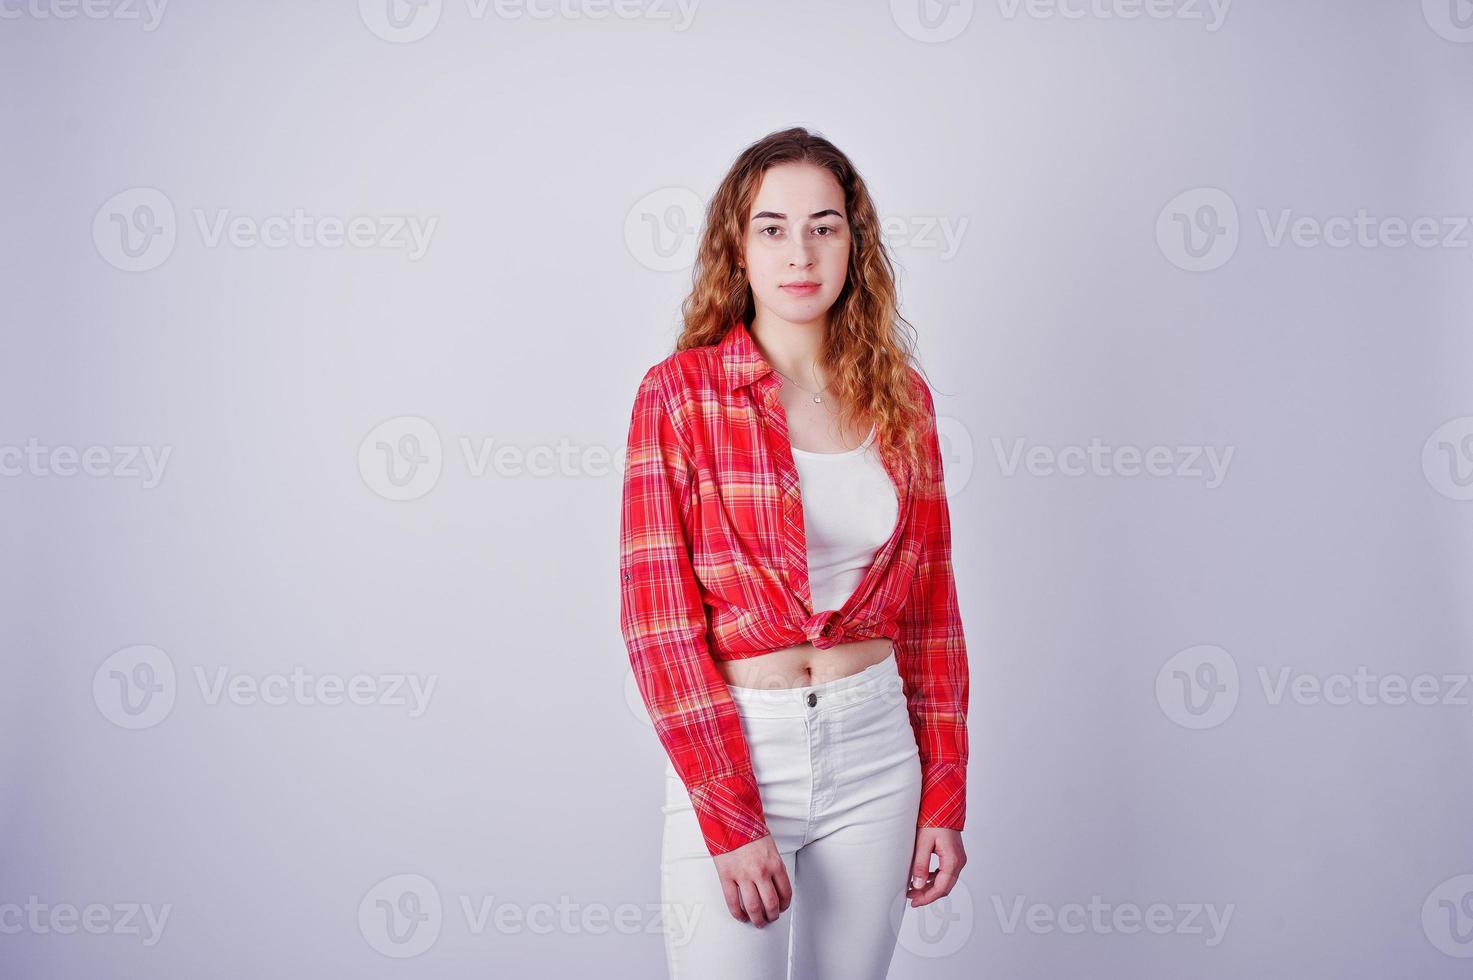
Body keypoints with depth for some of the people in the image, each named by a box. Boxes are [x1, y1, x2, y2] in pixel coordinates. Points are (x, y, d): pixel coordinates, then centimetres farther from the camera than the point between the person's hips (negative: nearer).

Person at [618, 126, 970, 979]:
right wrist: (731, 820, -14)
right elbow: (658, 619, -11)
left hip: (876, 747, 3)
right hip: (730, 749, -3)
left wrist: (944, 797, 5)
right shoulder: (680, 392, -7)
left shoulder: (900, 396, 4)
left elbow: (930, 605, 7)